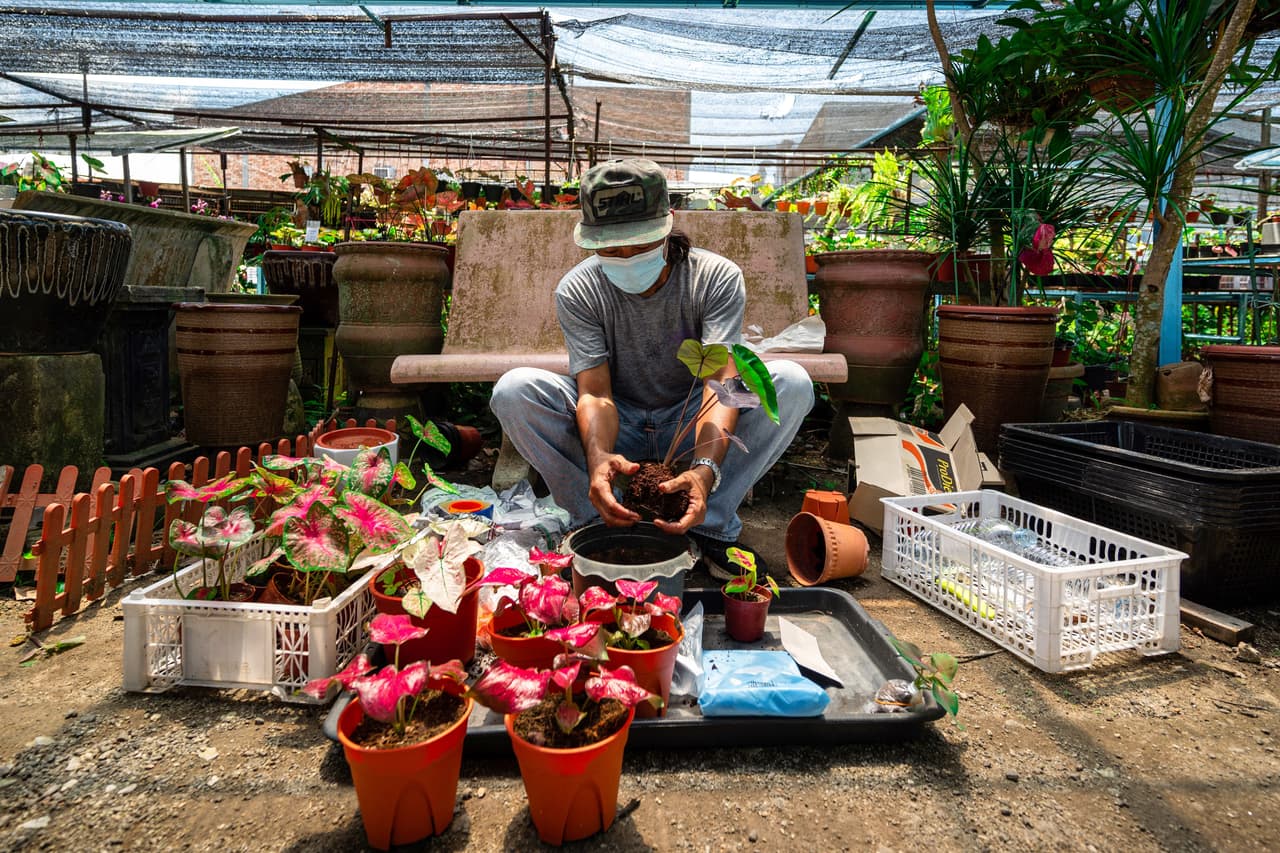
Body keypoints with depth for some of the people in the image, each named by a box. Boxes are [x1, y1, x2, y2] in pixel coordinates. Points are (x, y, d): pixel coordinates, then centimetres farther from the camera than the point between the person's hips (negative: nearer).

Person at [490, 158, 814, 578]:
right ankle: (597, 522, -14)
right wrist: (599, 457, -46)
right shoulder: (578, 291, -14)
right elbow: (595, 392, -23)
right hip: (619, 429, 1)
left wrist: (705, 468, -48)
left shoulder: (717, 277, -17)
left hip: (693, 427, 0)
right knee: (514, 389, -25)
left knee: (791, 382, -28)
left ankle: (712, 524, -18)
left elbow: (721, 382, -29)